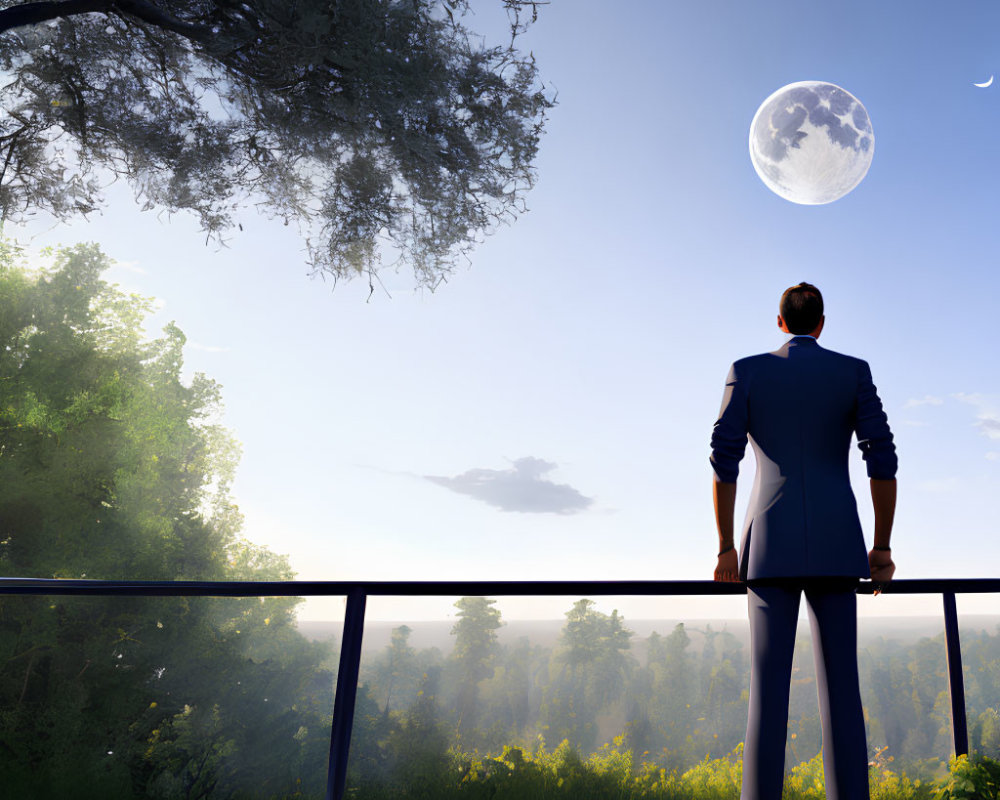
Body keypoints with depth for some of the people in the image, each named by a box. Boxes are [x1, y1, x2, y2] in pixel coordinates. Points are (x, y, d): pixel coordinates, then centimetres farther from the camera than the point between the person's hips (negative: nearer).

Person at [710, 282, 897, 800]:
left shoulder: (746, 372, 6)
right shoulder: (853, 371, 9)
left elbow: (723, 462, -3)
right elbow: (883, 460, 0)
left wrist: (725, 548, 2)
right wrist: (882, 548, 8)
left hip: (771, 545, -1)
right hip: (835, 545, 1)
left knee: (768, 689, -2)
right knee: (840, 685, 5)